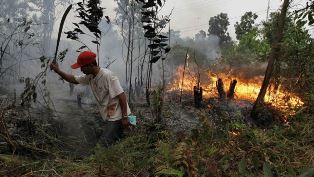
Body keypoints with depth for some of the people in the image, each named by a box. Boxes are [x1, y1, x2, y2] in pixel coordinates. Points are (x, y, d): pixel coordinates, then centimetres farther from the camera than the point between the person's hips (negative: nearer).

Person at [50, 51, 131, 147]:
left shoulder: (107, 76, -21)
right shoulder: (90, 77, 5)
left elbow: (121, 95, -23)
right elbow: (73, 79, 19)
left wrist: (124, 117, -22)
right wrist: (58, 71, 8)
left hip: (117, 117, -9)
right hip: (109, 117, 9)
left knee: (103, 145, -9)